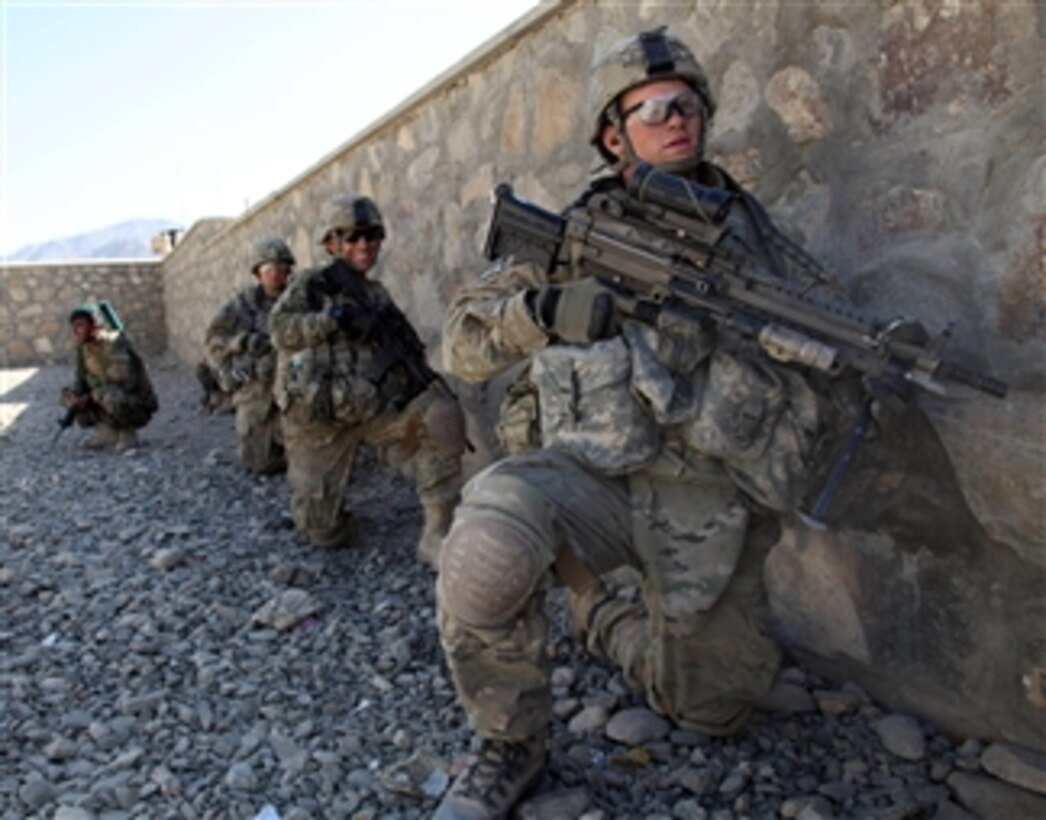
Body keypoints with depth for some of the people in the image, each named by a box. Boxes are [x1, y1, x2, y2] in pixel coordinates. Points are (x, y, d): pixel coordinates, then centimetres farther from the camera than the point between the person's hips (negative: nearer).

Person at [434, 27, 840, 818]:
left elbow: (816, 379, 12)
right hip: (588, 469, -2)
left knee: (715, 704, 13)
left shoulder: (752, 233, 11)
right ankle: (512, 746, -5)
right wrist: (542, 309, -15)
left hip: (707, 498, 3)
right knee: (485, 552, -35)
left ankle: (602, 617, 41)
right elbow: (463, 340, 5)